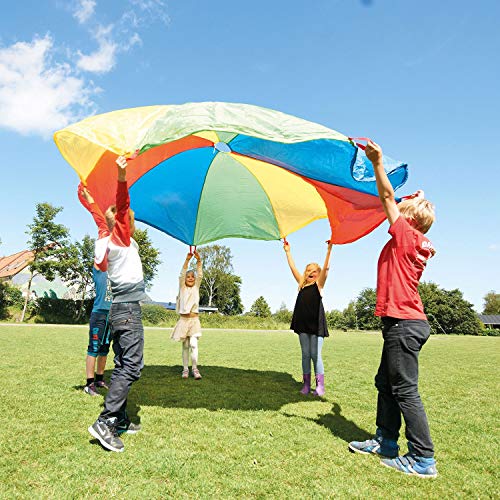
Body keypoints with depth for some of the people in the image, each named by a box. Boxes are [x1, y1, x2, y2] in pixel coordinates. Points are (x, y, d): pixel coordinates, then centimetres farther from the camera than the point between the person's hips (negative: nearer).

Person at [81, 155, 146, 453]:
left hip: (121, 308, 9)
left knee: (124, 366, 11)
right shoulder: (121, 238, -6)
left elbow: (101, 219, 31)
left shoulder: (109, 239, 14)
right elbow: (121, 208, -21)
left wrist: (91, 202, 44)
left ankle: (120, 420, 16)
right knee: (131, 365, -11)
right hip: (128, 308, -9)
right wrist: (122, 177, -33)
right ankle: (105, 422, -13)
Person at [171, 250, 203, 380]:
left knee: (193, 344, -12)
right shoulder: (182, 287, 6)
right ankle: (185, 369, 15)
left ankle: (195, 368, -5)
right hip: (184, 320, 0)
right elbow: (182, 274, -8)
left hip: (194, 319, 0)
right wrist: (187, 260, -21)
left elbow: (200, 275, -4)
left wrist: (198, 260, -18)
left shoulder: (196, 287, 9)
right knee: (185, 346, 7)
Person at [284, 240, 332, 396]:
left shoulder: (319, 284, 3)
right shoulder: (302, 283, 15)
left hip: (316, 323, -5)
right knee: (305, 354, 9)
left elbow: (326, 267, -10)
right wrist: (288, 251, 18)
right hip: (303, 323, 5)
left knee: (315, 354, -5)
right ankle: (306, 384, 16)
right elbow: (293, 268, 17)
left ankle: (320, 386, 4)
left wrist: (329, 248, -19)